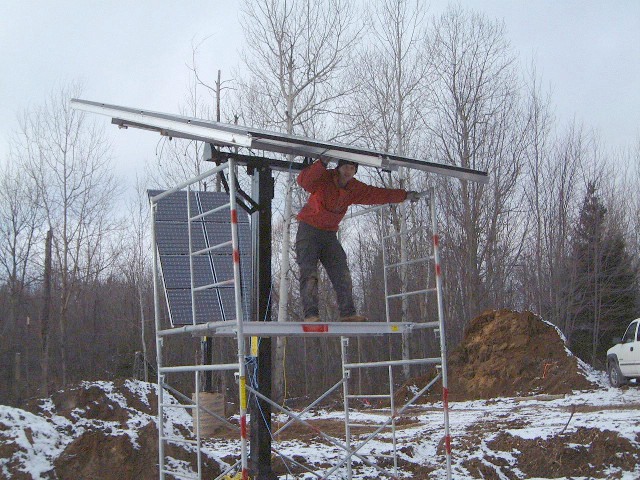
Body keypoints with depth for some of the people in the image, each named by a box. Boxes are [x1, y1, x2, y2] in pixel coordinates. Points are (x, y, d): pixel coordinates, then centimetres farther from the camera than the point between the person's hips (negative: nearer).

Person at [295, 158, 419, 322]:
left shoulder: (354, 189, 4)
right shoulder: (324, 178, -15)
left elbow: (378, 194, 12)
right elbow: (304, 180, -35)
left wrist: (405, 195, 12)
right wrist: (321, 164, -49)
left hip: (329, 234, 6)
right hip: (309, 230, -6)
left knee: (341, 273, -4)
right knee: (309, 272, -15)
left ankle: (347, 313, -6)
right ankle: (310, 314, -20)